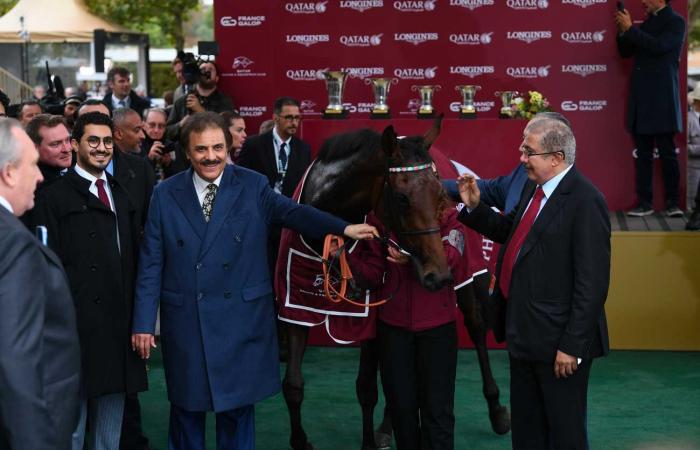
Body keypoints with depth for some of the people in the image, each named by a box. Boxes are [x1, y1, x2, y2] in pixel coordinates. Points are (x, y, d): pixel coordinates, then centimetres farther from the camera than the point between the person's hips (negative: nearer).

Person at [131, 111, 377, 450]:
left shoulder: (253, 187, 1)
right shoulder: (165, 194, 1)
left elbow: (292, 212, -11)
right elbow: (151, 263, 0)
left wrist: (343, 229, -26)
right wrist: (144, 322, -4)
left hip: (241, 319, 0)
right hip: (185, 321, 0)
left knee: (237, 408, 10)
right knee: (186, 409, 12)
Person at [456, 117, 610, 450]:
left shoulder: (585, 201, -21)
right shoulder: (534, 187, 6)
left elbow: (592, 284, -22)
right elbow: (512, 233, 20)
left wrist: (572, 345, -21)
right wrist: (475, 207, 5)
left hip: (557, 337, -9)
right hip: (523, 331, 9)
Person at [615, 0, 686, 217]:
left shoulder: (675, 22, -3)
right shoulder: (647, 23, 18)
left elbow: (659, 46, -19)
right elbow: (625, 52, 17)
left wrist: (630, 29, -15)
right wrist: (623, 30, 1)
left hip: (661, 100, -7)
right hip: (641, 99, 7)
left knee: (667, 153, -3)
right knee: (643, 154, 5)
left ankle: (672, 203, 3)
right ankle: (644, 202, 8)